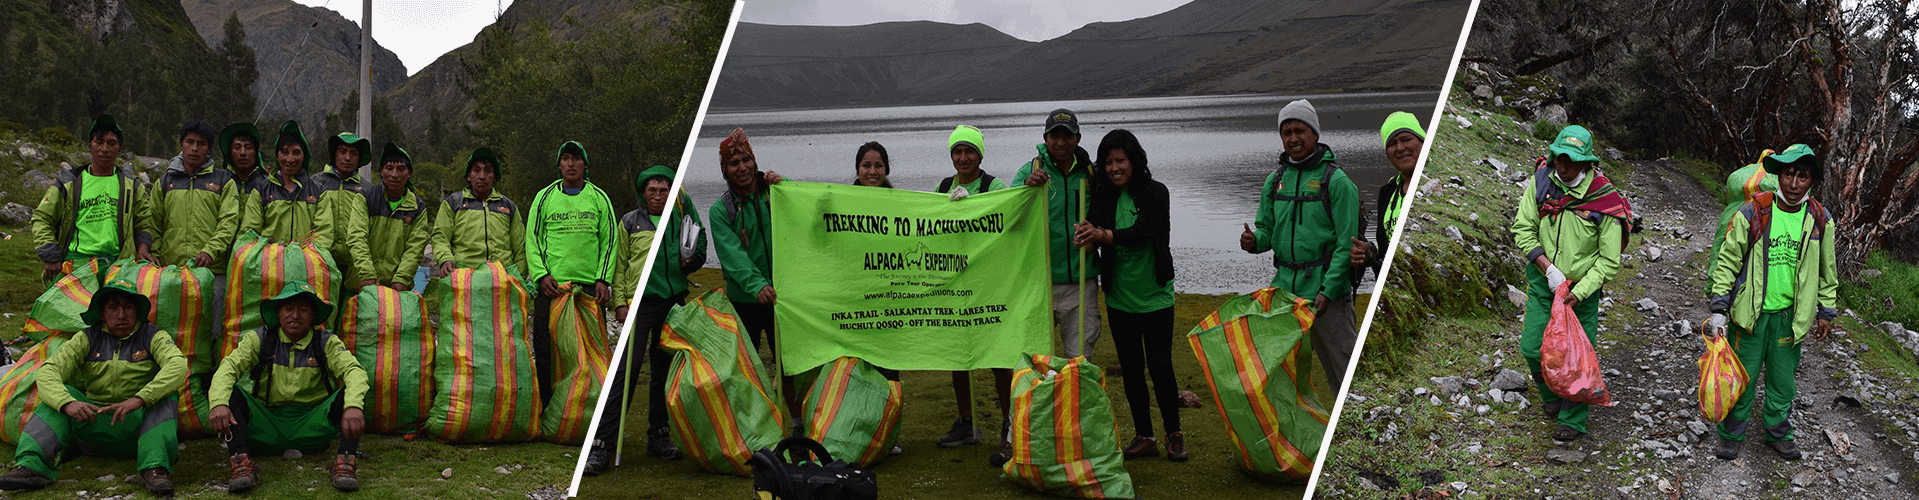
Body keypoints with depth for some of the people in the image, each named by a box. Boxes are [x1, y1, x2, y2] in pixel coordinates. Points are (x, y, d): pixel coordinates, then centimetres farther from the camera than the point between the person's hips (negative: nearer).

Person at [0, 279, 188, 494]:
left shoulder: (153, 337, -2)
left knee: (167, 395, -28)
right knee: (60, 394, -16)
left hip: (140, 426, -2)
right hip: (97, 425, 2)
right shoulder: (87, 339, 5)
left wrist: (139, 399, -37)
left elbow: (178, 365, -23)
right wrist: (67, 403, -30)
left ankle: (155, 468, -41)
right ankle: (32, 465, -32)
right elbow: (47, 372, -7)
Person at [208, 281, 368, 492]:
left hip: (311, 428, -1)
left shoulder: (326, 343, 1)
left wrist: (353, 406, -38)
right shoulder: (259, 339, 3)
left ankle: (345, 462, -33)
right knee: (228, 390, -21)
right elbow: (229, 366, -12)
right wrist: (219, 403, -34)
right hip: (265, 426, 1)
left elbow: (354, 371, -16)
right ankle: (241, 462, -33)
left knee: (350, 393, -23)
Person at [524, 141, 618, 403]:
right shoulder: (544, 197, 9)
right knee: (546, 351, 1)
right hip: (551, 286, 0)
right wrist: (541, 274, -7)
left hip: (590, 285, 0)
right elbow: (532, 240, 7)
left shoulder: (599, 198, 10)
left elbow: (609, 241, 9)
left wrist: (603, 279, -2)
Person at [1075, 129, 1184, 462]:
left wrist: (1104, 235, -37)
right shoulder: (1103, 195, 4)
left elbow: (1142, 231, -22)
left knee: (1160, 366, -4)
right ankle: (1144, 438, 20)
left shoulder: (1155, 192, -7)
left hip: (1155, 297, -4)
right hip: (1119, 299, 4)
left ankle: (1174, 435, 14)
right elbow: (1092, 228, -10)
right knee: (1131, 369, 9)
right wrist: (1087, 236, -35)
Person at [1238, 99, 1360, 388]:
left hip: (1327, 290, -6)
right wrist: (1254, 241, -7)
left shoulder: (1335, 180, -6)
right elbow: (1266, 229, 18)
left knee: (1343, 371, -1)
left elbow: (1347, 242, -10)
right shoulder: (1275, 181, 12)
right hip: (1284, 288, 6)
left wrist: (1328, 290, -18)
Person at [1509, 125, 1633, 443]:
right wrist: (1547, 267, -14)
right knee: (1533, 348, 3)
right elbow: (1522, 229, -2)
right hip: (1542, 282, 3)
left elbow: (1609, 261, -12)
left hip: (1582, 288, -3)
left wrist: (1579, 293, -20)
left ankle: (1573, 420, 16)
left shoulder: (1605, 201, -18)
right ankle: (1551, 396, 33)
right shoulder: (1541, 182, -8)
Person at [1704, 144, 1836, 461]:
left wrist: (1826, 312, 13)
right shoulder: (1752, 214, -11)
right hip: (1750, 314, -2)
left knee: (1783, 381, 14)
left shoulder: (1820, 221, -1)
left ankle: (1779, 434, 32)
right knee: (1741, 378, 5)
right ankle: (1731, 435, 21)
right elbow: (1727, 262, -4)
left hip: (1791, 316, 3)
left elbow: (1827, 271, 12)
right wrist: (1719, 309, -6)